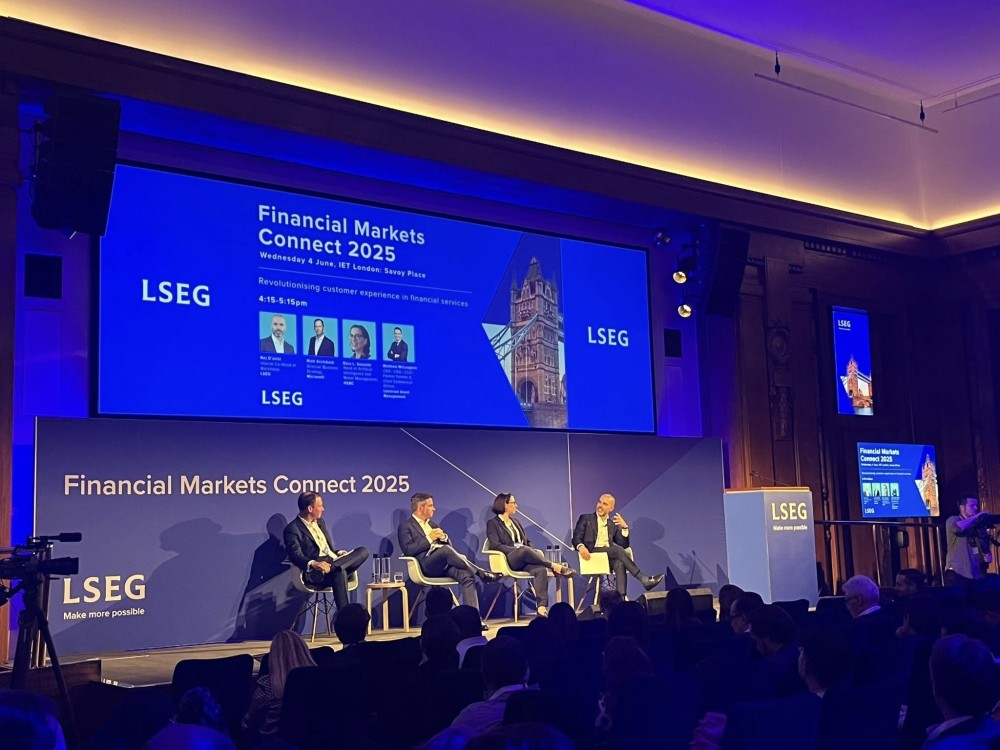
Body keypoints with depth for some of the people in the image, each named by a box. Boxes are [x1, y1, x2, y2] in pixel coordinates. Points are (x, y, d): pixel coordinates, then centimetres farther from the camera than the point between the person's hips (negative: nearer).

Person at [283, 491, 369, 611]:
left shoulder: (320, 522, 23)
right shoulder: (292, 529, -3)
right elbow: (296, 556, -17)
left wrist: (340, 553, 3)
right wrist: (313, 564, -36)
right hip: (313, 575, -8)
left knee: (363, 551, -15)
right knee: (339, 572, -39)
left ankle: (330, 568, -35)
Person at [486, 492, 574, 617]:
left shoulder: (515, 522, 27)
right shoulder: (492, 523, 7)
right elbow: (495, 545, -8)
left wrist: (534, 552, 0)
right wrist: (516, 550, -19)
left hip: (524, 559, 5)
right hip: (509, 560, -5)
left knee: (541, 569, -29)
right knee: (524, 550, -39)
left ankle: (542, 607, -41)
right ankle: (554, 566, -30)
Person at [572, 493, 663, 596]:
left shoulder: (613, 524, 23)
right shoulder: (585, 518, 15)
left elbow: (624, 545, 12)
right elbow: (576, 538, 3)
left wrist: (624, 527, -3)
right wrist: (581, 546, -21)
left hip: (609, 556, 3)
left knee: (619, 563, -33)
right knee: (618, 550, -30)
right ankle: (644, 579, -32)